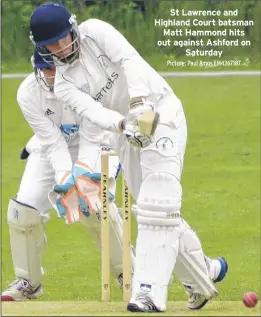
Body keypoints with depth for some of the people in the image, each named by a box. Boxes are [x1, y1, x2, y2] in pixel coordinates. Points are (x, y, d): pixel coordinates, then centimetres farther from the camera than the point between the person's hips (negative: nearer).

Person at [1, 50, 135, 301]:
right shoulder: (28, 93, -24)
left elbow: (90, 139, -27)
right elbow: (52, 142, -25)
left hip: (92, 148, -3)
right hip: (49, 151, 3)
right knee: (24, 209, -10)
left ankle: (126, 272, -1)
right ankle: (28, 282, 9)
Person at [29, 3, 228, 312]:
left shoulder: (94, 31, -8)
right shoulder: (63, 85, 0)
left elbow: (130, 59, -22)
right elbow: (93, 111, -19)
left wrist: (139, 104, -38)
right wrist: (124, 124, -40)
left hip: (161, 110, -6)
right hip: (125, 130, 6)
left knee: (157, 203, -18)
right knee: (153, 209, 7)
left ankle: (150, 293, -27)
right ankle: (202, 278, 26)